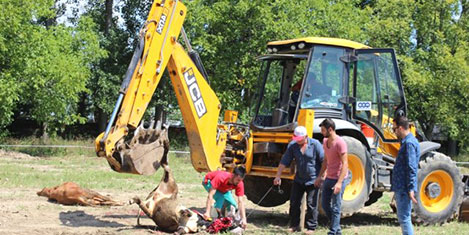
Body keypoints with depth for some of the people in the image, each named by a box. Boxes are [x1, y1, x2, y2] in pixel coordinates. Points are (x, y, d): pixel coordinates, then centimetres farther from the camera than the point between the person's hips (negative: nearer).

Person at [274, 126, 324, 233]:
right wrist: (278, 176, -3)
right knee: (294, 202, 7)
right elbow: (284, 161, 0)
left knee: (311, 204, 0)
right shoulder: (292, 145, -3)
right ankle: (294, 225, 20)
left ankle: (311, 227, 10)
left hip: (313, 180, -4)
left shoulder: (315, 144, -12)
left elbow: (323, 161, -7)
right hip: (299, 179, 4)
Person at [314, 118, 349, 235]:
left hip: (339, 179, -9)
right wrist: (320, 177, 19)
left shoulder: (340, 143, -18)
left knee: (335, 208, -5)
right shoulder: (325, 141, 9)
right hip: (328, 178, 9)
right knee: (325, 204, 14)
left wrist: (339, 182, -27)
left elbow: (345, 164, -21)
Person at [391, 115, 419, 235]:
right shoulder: (406, 142, 16)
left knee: (404, 218, -8)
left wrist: (411, 189, -24)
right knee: (403, 217, 16)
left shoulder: (409, 143, -17)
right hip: (401, 188, 11)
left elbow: (411, 169, -21)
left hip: (404, 189, -11)